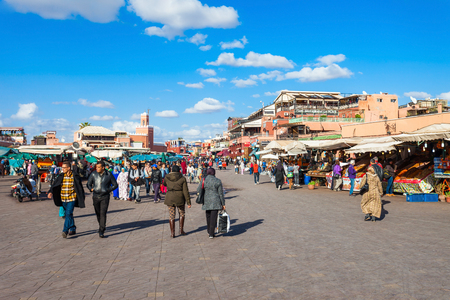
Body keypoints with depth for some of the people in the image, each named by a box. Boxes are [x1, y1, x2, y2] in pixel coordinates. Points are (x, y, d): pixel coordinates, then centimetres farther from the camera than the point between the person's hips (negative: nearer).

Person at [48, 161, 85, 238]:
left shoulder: (75, 177, -6)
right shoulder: (60, 176, 1)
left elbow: (80, 188, 2)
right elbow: (54, 185, -6)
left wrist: (82, 199, 5)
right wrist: (50, 192, -26)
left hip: (72, 198, -4)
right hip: (63, 199, 4)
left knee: (69, 214, -14)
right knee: (68, 214, 14)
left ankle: (65, 231, -13)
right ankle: (73, 229, 28)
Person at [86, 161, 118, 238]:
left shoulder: (109, 175, -4)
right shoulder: (93, 174, 0)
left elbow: (115, 185, 5)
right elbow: (88, 184, 10)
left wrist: (108, 190, -10)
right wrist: (91, 189, -11)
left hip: (105, 197, -3)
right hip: (96, 196, 3)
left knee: (103, 213, -11)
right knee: (98, 213, 12)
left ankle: (101, 231, -10)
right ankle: (101, 225, 37)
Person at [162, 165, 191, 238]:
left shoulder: (167, 178, 0)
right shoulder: (182, 178, -6)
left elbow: (164, 184, 24)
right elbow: (185, 191, -8)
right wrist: (188, 202, -4)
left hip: (170, 198, 1)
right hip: (180, 198, -1)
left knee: (171, 215, 9)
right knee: (182, 214, 19)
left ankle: (172, 233, 8)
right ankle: (181, 230, 20)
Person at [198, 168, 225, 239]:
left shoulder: (204, 180, -2)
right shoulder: (217, 181, -4)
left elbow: (198, 190, 3)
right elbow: (221, 193, -2)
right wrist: (223, 204, 5)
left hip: (206, 202, 2)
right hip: (215, 202, -2)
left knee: (208, 216, 19)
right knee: (213, 217, 1)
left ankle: (209, 231, 32)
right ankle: (211, 234, 0)